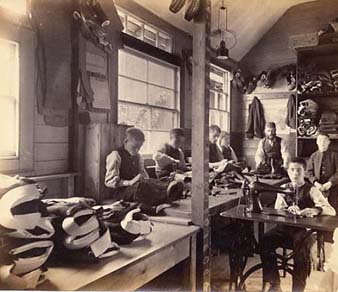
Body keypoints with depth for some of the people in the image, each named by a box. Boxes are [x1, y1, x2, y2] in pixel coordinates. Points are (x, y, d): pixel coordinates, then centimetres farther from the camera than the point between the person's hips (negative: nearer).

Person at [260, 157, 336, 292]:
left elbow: (331, 211, -10)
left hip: (305, 229, -3)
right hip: (285, 227, 3)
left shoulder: (311, 190, 1)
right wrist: (288, 209, -21)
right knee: (265, 240, -25)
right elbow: (276, 210, 2)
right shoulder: (283, 188, 11)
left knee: (302, 248, -36)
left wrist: (315, 210, -33)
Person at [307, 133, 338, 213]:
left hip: (331, 188, -2)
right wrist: (315, 183, -10)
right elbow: (310, 172, 5)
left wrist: (330, 183, -16)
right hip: (317, 188, 2)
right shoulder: (313, 156, 7)